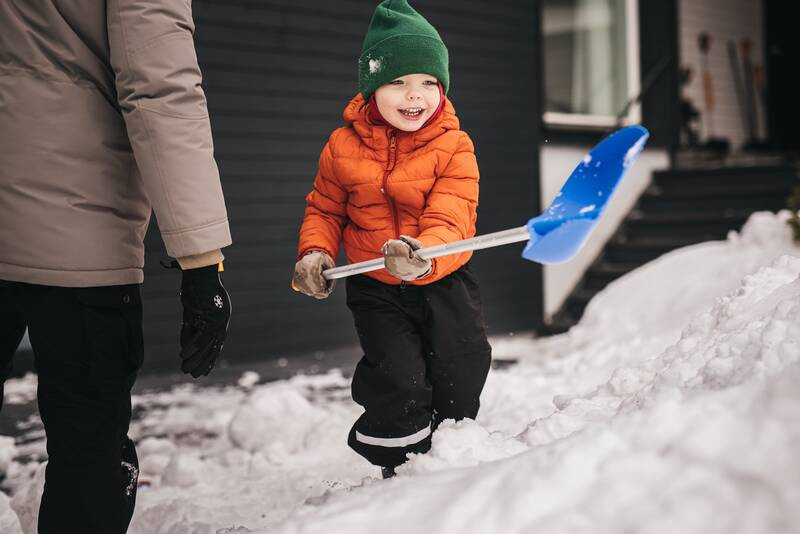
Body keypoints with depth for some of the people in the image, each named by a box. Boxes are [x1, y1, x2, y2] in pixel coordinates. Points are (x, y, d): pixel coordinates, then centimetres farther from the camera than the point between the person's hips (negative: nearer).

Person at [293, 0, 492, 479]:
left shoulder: (454, 147, -12)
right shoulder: (344, 146, -6)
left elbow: (448, 220, -22)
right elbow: (325, 208, 8)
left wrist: (422, 255, -43)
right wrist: (315, 252, -11)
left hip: (443, 279, 0)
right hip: (376, 286, 0)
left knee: (459, 378, 7)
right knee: (399, 379, -11)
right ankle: (400, 465, 13)